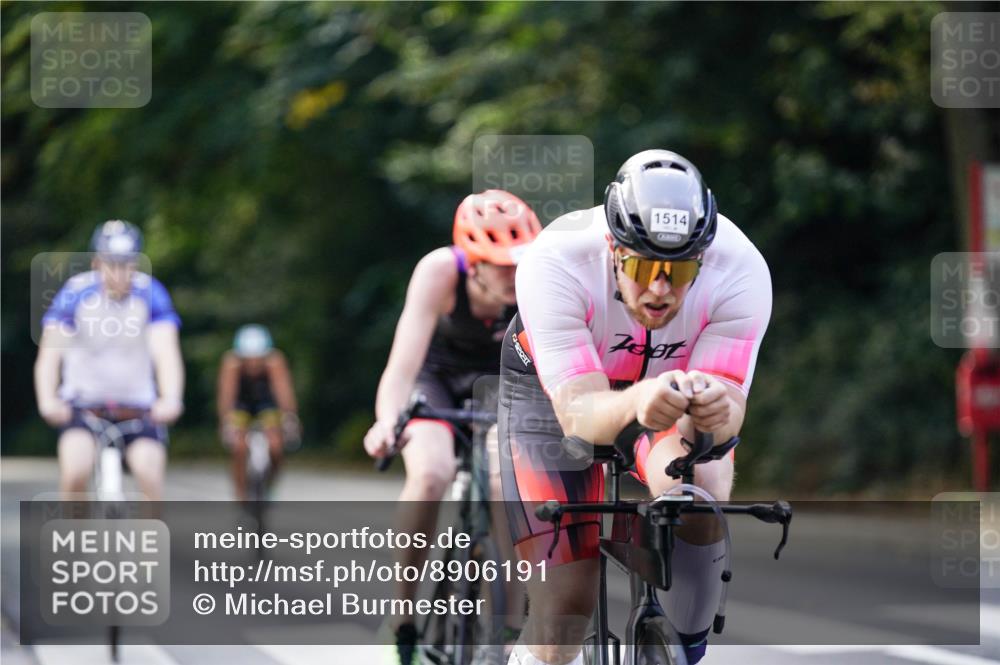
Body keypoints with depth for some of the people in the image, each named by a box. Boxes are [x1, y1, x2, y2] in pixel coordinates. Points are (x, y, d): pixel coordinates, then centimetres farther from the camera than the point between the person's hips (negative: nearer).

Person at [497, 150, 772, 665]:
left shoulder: (741, 270, -32)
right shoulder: (555, 264, -37)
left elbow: (730, 401, -35)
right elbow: (578, 413, -42)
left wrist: (714, 412, -60)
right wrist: (636, 404, -64)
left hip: (676, 380, 1)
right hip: (553, 391, -1)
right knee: (564, 609, -10)